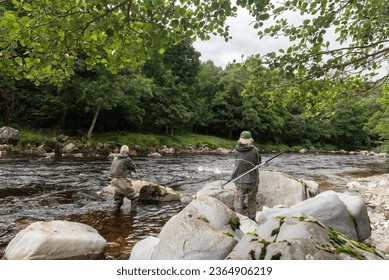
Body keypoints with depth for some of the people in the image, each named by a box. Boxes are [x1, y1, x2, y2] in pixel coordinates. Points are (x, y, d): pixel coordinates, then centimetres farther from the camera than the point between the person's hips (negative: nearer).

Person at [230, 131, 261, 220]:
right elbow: (258, 163, 6)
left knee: (238, 203, 7)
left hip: (241, 181, -1)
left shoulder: (237, 151, -9)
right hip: (253, 181, 1)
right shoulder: (255, 151, -9)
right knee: (252, 203, 16)